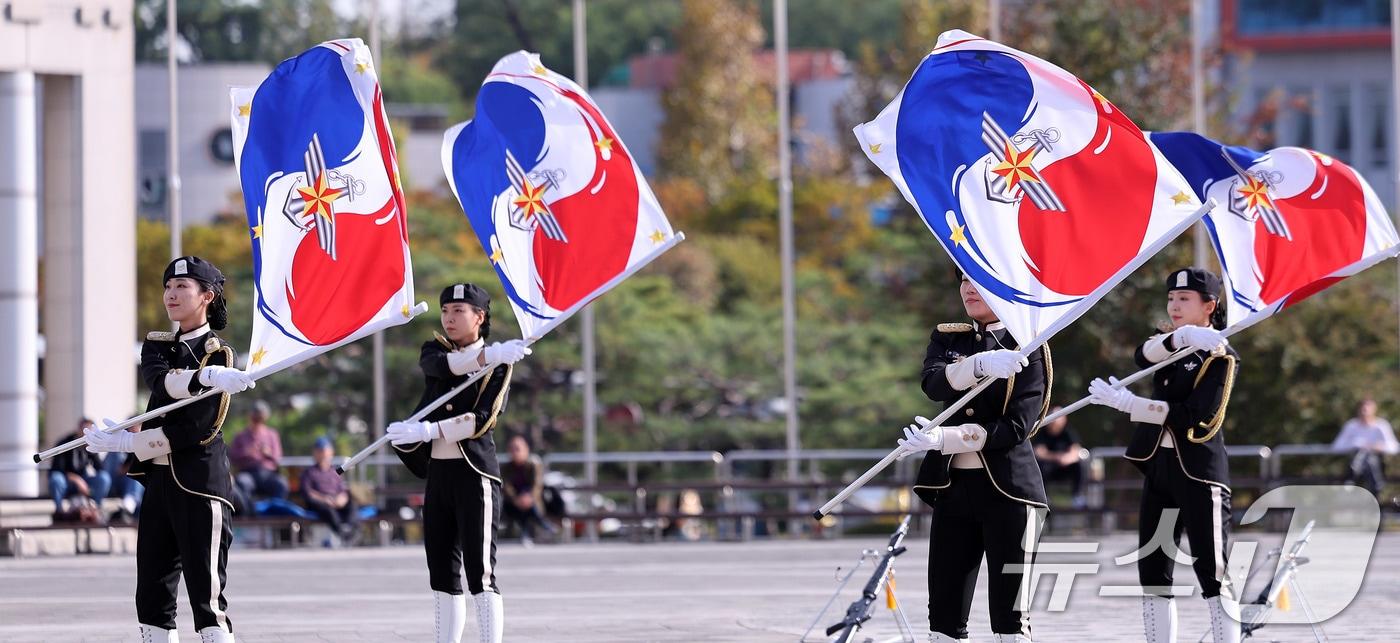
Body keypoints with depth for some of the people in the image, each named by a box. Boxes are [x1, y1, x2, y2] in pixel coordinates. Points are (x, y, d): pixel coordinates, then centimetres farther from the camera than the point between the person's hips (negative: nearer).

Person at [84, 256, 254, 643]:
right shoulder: (157, 347, 15)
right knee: (152, 594, 6)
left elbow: (199, 430, -12)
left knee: (206, 593, -10)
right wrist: (205, 376, -30)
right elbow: (161, 381, -10)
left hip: (199, 481, -6)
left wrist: (125, 443, -10)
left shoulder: (218, 354, -3)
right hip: (159, 480, 6)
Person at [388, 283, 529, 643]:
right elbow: (441, 365, -15)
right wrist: (489, 355, -28)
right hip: (437, 471, 5)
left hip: (475, 472, -5)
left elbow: (481, 420, -13)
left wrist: (427, 431, -22)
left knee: (480, 572, -11)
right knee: (442, 573, 7)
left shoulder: (500, 364, 0)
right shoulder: (433, 350, 12)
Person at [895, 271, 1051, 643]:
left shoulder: (1027, 347, -1)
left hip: (1008, 489, -4)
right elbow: (934, 384, -11)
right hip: (952, 486, 5)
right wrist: (980, 364, -30)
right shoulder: (947, 338, 12)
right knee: (944, 613, 3)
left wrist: (944, 439, -21)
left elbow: (1016, 427, -12)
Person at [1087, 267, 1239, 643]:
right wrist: (1182, 337, -31)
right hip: (1158, 466, 7)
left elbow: (1196, 416, -16)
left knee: (1212, 573, -9)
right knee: (1152, 572, 7)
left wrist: (1129, 405, -19)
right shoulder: (1168, 343, 13)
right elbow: (1143, 356, -11)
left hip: (1199, 471, -7)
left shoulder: (1221, 356, -6)